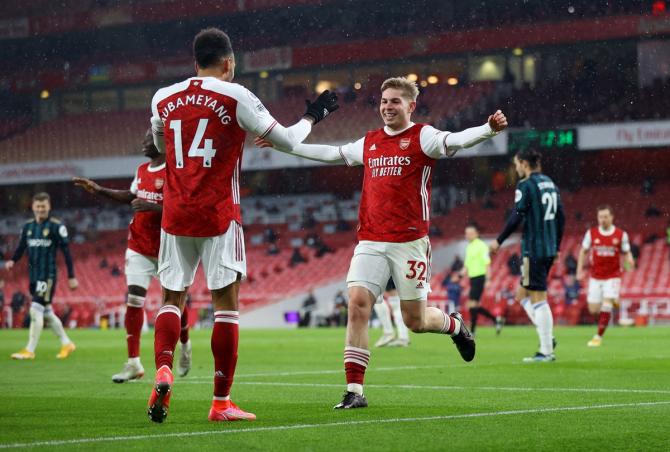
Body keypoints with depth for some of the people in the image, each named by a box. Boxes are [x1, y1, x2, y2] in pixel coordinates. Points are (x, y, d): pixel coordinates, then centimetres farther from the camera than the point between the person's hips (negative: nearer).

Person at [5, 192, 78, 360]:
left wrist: (71, 277, -7)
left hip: (48, 275, -7)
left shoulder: (56, 226, -8)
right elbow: (21, 247, 14)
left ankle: (30, 350, -9)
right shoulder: (28, 227, 9)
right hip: (33, 275, 7)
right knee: (46, 312, 13)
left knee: (36, 310, -13)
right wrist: (12, 261, -8)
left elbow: (66, 252, -6)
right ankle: (66, 343, 27)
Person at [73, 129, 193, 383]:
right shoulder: (142, 170, 8)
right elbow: (131, 197, 25)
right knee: (133, 299, -7)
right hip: (139, 248, 5)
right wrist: (99, 191, 21)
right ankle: (133, 363, -6)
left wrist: (154, 208, -28)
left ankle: (185, 346, 37)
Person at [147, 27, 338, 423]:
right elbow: (287, 140, 2)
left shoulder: (163, 100, 7)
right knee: (227, 302, 1)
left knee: (171, 298, 11)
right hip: (218, 216, -3)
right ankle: (222, 402, 1)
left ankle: (163, 371, -14)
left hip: (175, 215, 4)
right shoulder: (236, 98, -5)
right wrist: (313, 116, 21)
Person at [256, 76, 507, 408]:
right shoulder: (370, 142, 14)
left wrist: (489, 129, -41)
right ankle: (354, 391, -9)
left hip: (409, 242, -4)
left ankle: (454, 325, 37)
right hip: (370, 241, 4)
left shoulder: (422, 137, -2)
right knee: (357, 303, -11)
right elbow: (331, 154, 29)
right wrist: (282, 144, 33)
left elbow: (454, 141, -20)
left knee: (415, 320, 1)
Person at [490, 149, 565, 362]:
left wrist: (499, 241, -6)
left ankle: (546, 351, -6)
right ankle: (547, 338, 7)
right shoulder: (550, 184, 15)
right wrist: (556, 247, 22)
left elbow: (516, 217, -16)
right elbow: (560, 218, 16)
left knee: (538, 299, -6)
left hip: (533, 249, -8)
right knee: (524, 295, 17)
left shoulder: (526, 185, -10)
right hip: (549, 249, 8)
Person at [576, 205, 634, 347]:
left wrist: (630, 261, -20)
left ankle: (599, 337, -7)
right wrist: (580, 270, 3)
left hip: (612, 277, -2)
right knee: (593, 309, 2)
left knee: (606, 306, -16)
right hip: (595, 277, 2)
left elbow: (626, 253, 3)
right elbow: (583, 251, 9)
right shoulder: (591, 233, -1)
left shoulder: (621, 234, -4)